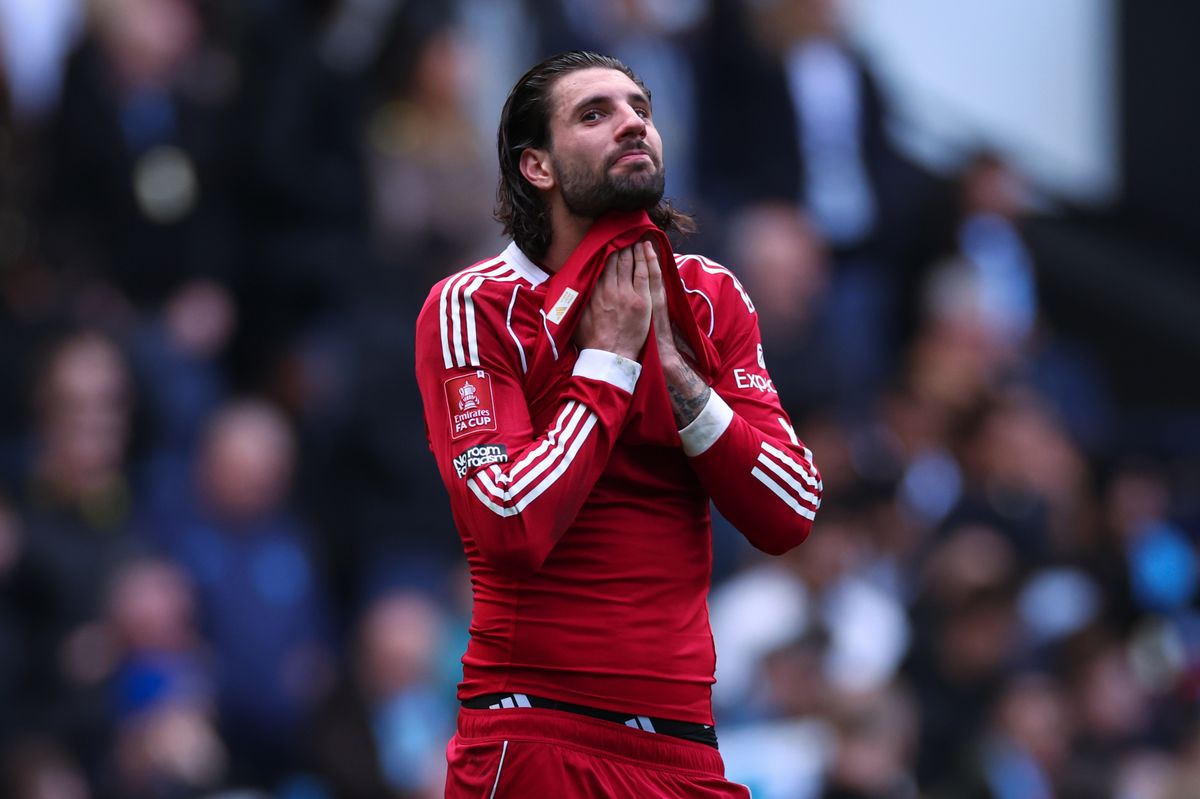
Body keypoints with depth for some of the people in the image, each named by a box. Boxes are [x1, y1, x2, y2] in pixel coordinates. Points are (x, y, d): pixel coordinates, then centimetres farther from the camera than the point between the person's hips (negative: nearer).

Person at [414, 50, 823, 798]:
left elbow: (790, 518, -2)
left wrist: (671, 364, -9)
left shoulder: (711, 298, 8)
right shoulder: (474, 307, -7)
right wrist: (609, 358, -13)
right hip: (535, 736, -5)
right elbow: (511, 529, -21)